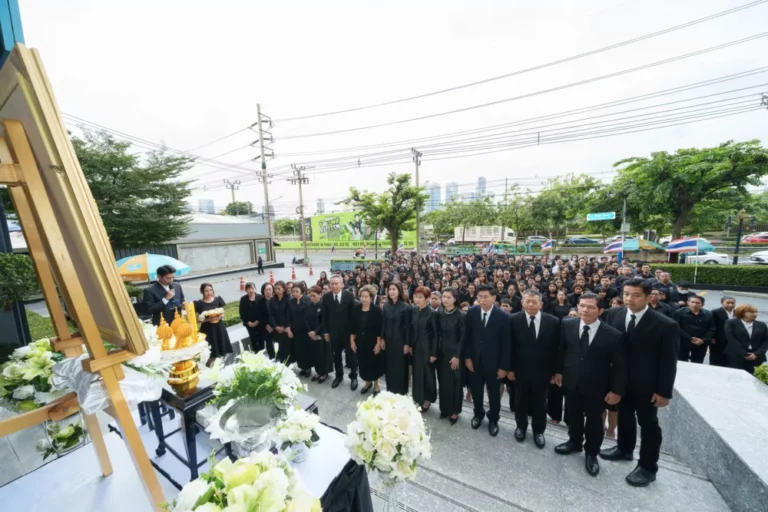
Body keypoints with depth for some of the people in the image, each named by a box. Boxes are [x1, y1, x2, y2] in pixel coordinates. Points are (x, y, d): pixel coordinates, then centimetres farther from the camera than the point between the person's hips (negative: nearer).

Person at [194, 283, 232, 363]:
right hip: (207, 330, -2)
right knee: (211, 354, -2)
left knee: (222, 352, 6)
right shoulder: (199, 304, -4)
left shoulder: (218, 299, 3)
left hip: (219, 328, 2)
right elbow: (197, 319, -3)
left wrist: (220, 316, -13)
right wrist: (208, 319, -20)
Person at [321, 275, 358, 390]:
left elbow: (354, 314, -9)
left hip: (348, 331, -2)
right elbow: (324, 316, 1)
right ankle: (339, 376, 38)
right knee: (336, 356, 17)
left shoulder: (349, 296, -12)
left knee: (351, 355, 12)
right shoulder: (326, 297, -5)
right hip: (333, 332, 2)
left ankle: (353, 377, 32)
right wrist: (325, 331, 1)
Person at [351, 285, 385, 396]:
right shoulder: (356, 309, -5)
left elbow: (379, 329, -13)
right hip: (360, 342, 3)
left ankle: (376, 385, 34)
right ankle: (367, 382, 40)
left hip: (373, 342, -3)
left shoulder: (377, 310, -15)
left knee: (374, 363, 12)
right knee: (363, 363, 15)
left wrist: (378, 343, -14)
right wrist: (352, 340, 1)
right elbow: (353, 326, 1)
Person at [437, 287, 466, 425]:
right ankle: (445, 408, 29)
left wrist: (457, 356, -13)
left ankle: (454, 411, 24)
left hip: (454, 353, -4)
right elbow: (438, 334, 5)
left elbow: (463, 338, -11)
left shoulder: (461, 316, -12)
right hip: (441, 352, 4)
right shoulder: (439, 314, 1)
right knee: (443, 381, 12)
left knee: (454, 382, 8)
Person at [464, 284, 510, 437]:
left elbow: (506, 343, -10)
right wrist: (467, 357, -3)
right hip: (475, 359, 2)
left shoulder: (503, 316, -16)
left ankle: (493, 419, 41)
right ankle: (478, 413, 44)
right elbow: (467, 336, -2)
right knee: (476, 389, 17)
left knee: (494, 392, 16)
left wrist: (504, 366, -8)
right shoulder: (472, 312, -9)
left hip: (493, 361, -2)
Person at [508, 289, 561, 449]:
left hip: (542, 371, 0)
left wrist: (554, 371, -1)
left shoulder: (553, 321, -11)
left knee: (540, 403, 19)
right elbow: (510, 346, -7)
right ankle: (521, 426, 43)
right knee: (520, 401, 19)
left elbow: (556, 349, -3)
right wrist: (510, 368, -5)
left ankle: (538, 431, 42)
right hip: (520, 369, 0)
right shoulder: (514, 320, -13)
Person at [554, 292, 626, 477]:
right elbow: (561, 349, 1)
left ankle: (591, 453, 41)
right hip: (571, 381, 2)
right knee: (574, 416, 21)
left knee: (594, 420, 17)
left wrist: (617, 390, -8)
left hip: (596, 386, -2)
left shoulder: (613, 335, -18)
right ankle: (574, 442, 46)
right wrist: (559, 371, 4)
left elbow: (620, 366, -9)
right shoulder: (567, 325, -11)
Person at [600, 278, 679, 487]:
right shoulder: (613, 314, -8)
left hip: (646, 384, -3)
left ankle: (648, 467, 32)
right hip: (621, 379, 3)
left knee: (648, 424, 14)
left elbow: (669, 361, -12)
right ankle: (624, 449, 43)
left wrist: (664, 391, -10)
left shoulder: (665, 325, -18)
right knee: (624, 417, 22)